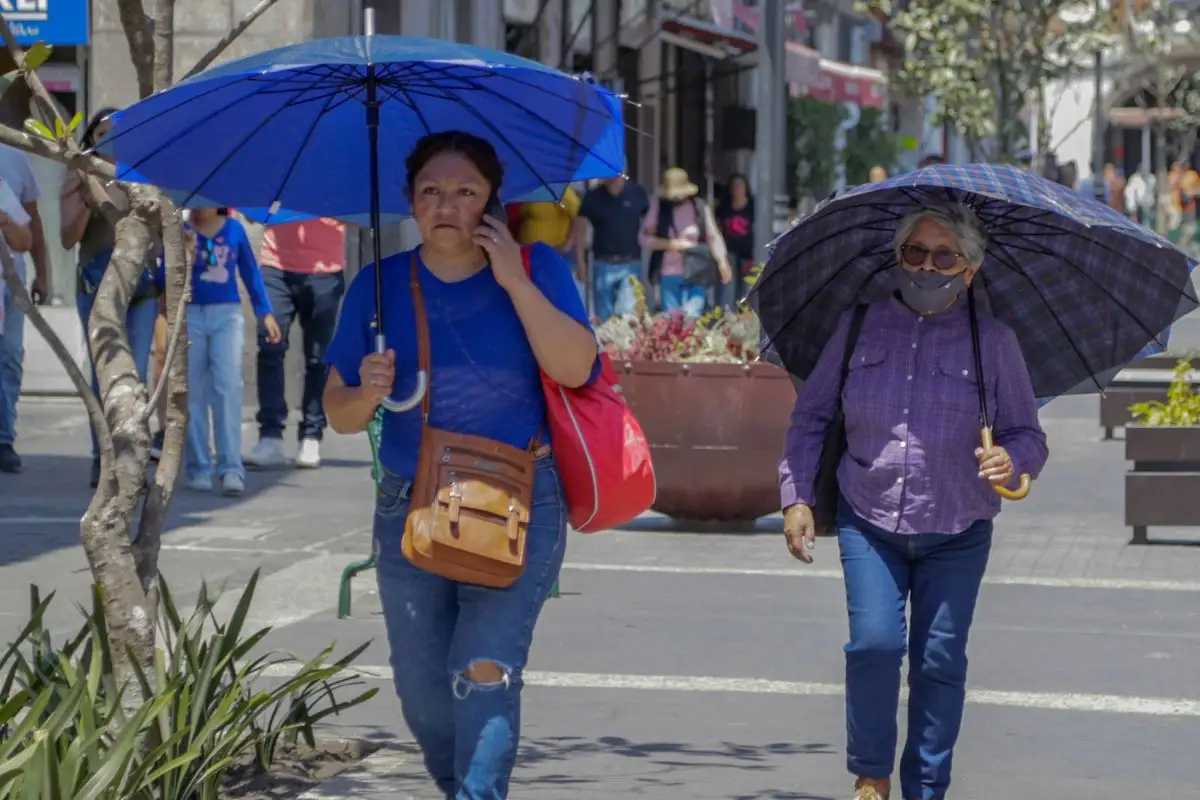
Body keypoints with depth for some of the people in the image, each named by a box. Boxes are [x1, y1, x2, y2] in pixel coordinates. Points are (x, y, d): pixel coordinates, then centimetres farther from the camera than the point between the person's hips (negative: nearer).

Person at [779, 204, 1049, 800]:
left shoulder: (993, 341, 1)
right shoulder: (861, 327, 4)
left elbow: (1028, 436, 4)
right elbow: (810, 416, 11)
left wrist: (1011, 460, -19)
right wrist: (796, 497, 3)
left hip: (956, 534, 0)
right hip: (869, 523, 0)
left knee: (940, 660, -2)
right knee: (875, 641, -14)